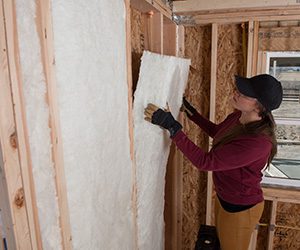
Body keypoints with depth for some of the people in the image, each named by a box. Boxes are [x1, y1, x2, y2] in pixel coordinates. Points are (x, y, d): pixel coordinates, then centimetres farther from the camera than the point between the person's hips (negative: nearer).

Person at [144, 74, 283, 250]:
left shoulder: (257, 141, -38)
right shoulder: (238, 116, -12)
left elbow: (206, 162, -37)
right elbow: (217, 132, 11)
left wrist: (171, 126, -40)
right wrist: (190, 112, 5)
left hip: (240, 208, -7)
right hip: (223, 197, 8)